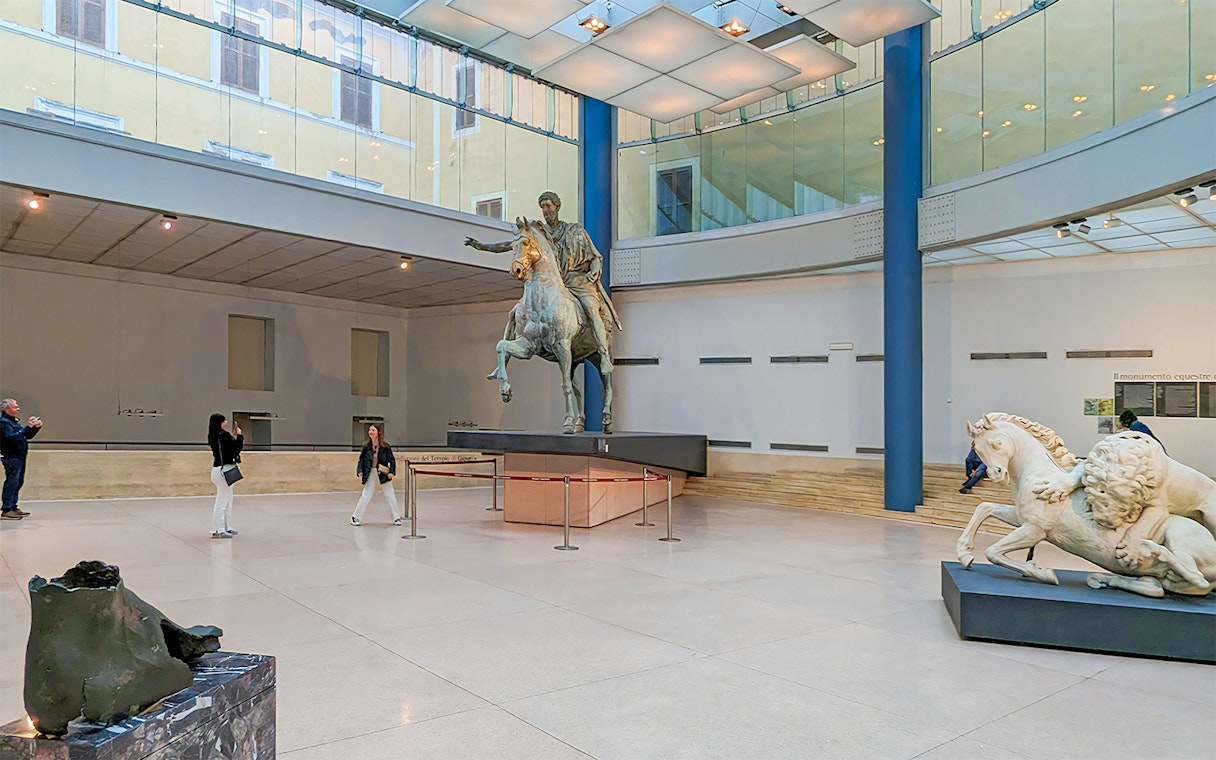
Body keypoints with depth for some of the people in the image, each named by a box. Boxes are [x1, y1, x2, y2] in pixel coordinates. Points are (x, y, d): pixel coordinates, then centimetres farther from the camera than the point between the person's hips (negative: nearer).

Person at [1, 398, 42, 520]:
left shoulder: (14, 421, 20)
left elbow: (28, 436, 25)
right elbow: (12, 437, -25)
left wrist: (36, 428, 9)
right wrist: (27, 427, -28)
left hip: (19, 457, 10)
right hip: (11, 458, -10)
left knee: (18, 483, 13)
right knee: (11, 483, -8)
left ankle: (13, 508, 20)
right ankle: (7, 510, -5)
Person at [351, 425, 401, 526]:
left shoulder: (385, 446, -5)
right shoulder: (366, 446, 1)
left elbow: (392, 459, -3)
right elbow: (362, 459, 5)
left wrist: (391, 472, -13)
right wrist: (360, 471, -7)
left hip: (383, 474, -1)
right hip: (370, 473, 1)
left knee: (390, 496, 5)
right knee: (365, 496, 1)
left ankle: (396, 517, 15)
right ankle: (356, 517, 12)